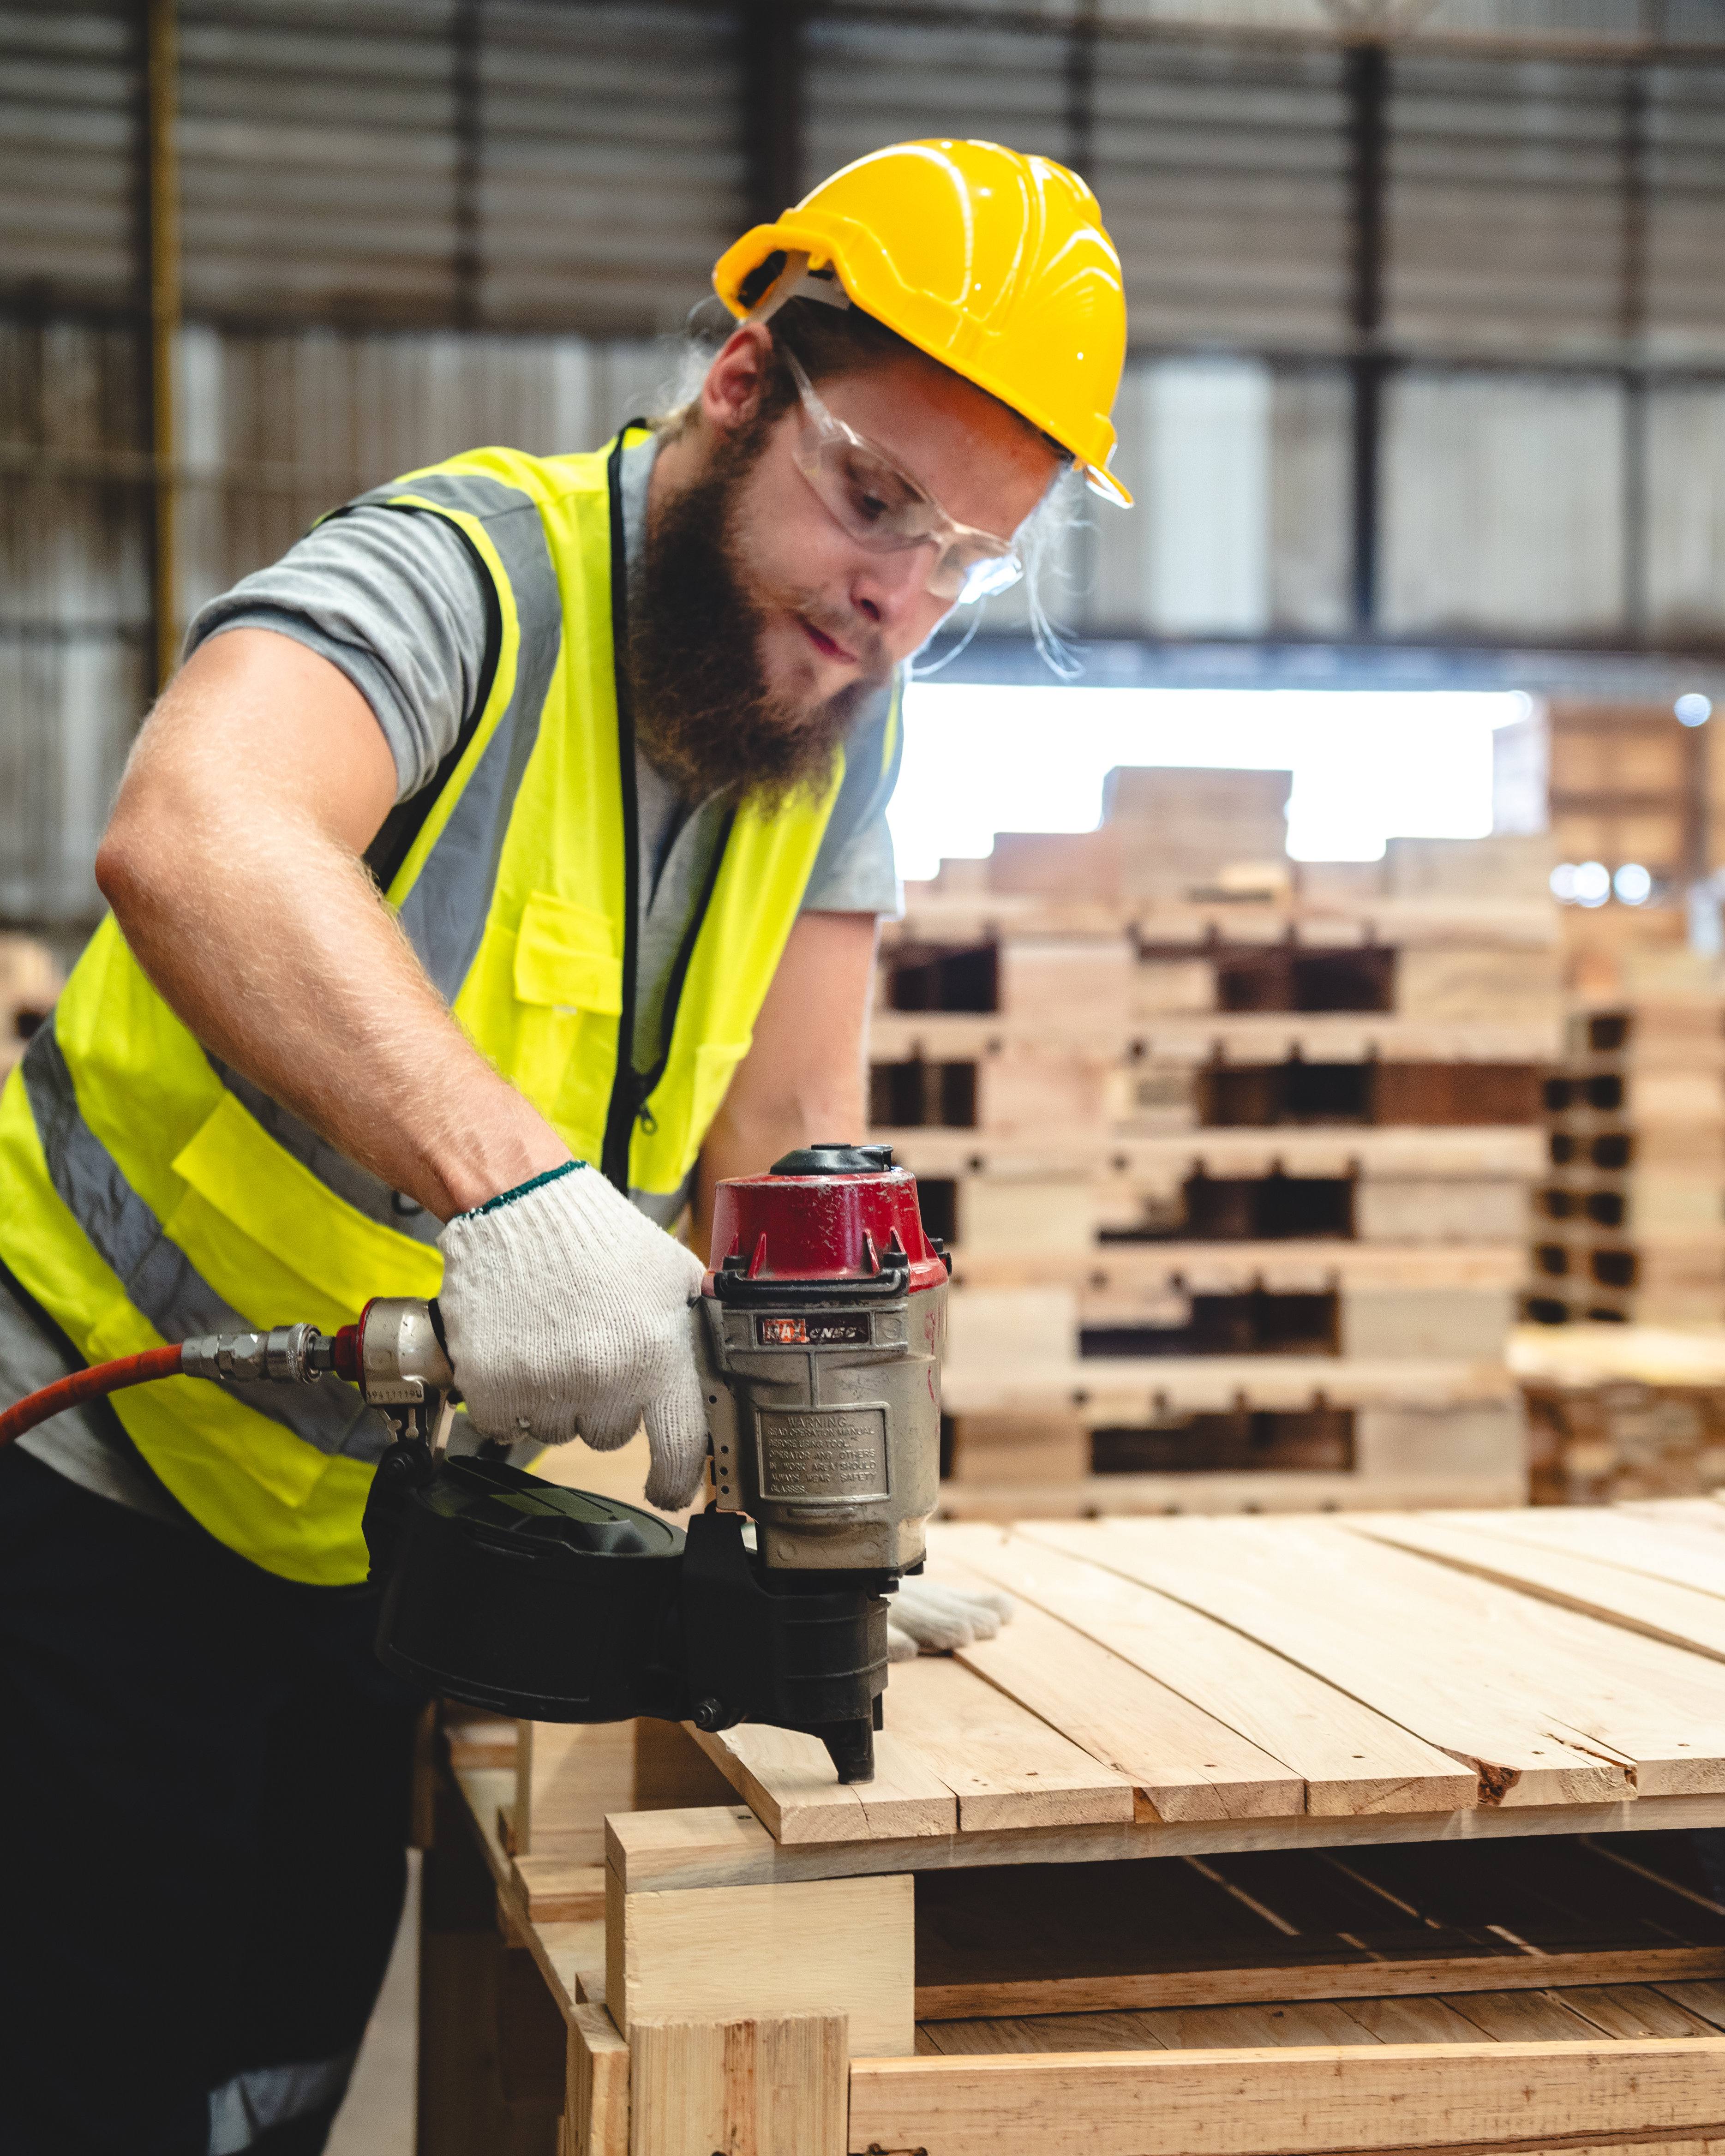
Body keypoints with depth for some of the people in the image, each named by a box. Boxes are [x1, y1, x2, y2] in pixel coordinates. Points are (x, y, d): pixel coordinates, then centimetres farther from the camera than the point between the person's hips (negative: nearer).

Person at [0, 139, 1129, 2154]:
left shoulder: (850, 721, -1)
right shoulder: (471, 578, -23)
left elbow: (781, 1138, -2)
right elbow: (192, 836, -44)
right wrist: (509, 1175, -58)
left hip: (384, 1530, 7)